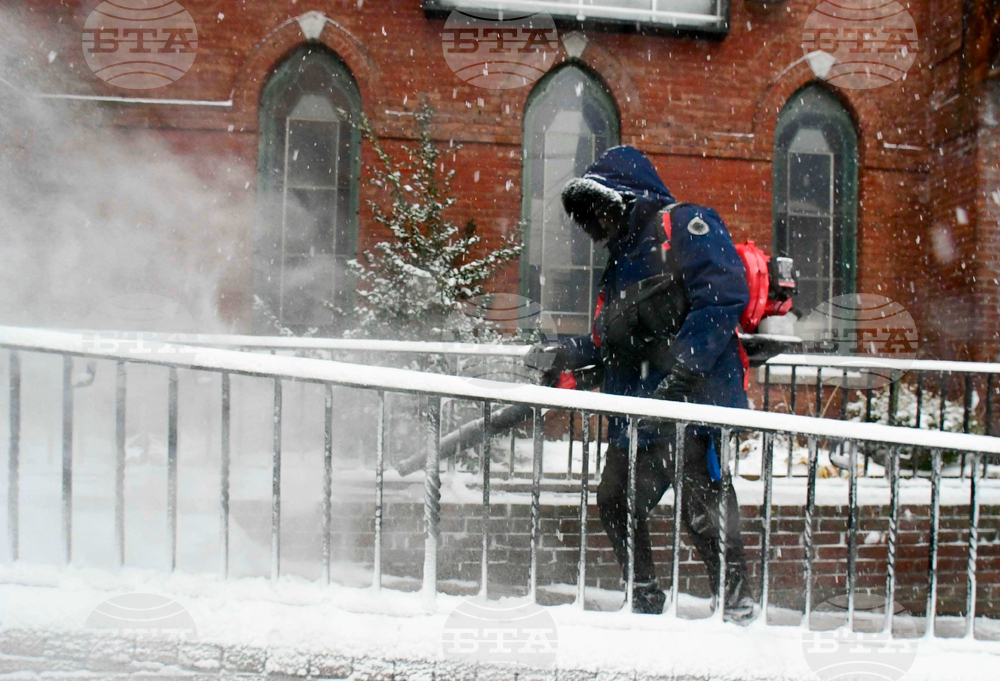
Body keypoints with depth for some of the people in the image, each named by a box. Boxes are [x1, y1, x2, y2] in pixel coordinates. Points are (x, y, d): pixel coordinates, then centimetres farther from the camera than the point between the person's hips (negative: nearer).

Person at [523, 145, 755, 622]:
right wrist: (563, 355, 9)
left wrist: (681, 368, -23)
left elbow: (725, 295, -17)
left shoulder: (684, 226, -4)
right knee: (616, 503, 12)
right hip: (637, 411, 10)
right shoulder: (620, 263, 25)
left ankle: (736, 601, 3)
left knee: (699, 504, -13)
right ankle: (645, 605, 26)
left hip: (695, 396, -10)